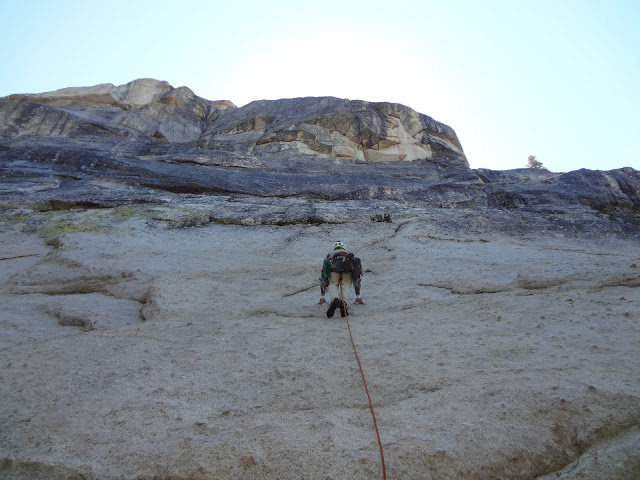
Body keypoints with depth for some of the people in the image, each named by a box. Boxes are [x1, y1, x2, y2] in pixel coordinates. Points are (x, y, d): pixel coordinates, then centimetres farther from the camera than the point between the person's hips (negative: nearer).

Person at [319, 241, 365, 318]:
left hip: (333, 263, 0)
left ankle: (334, 300, -13)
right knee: (346, 283, 18)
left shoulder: (330, 254, 45)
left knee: (332, 283, 15)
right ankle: (343, 302, -7)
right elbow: (357, 280, 50)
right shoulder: (350, 254, 46)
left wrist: (322, 297, 57)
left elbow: (322, 278, 49)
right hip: (349, 263, 1)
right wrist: (358, 297, 59)